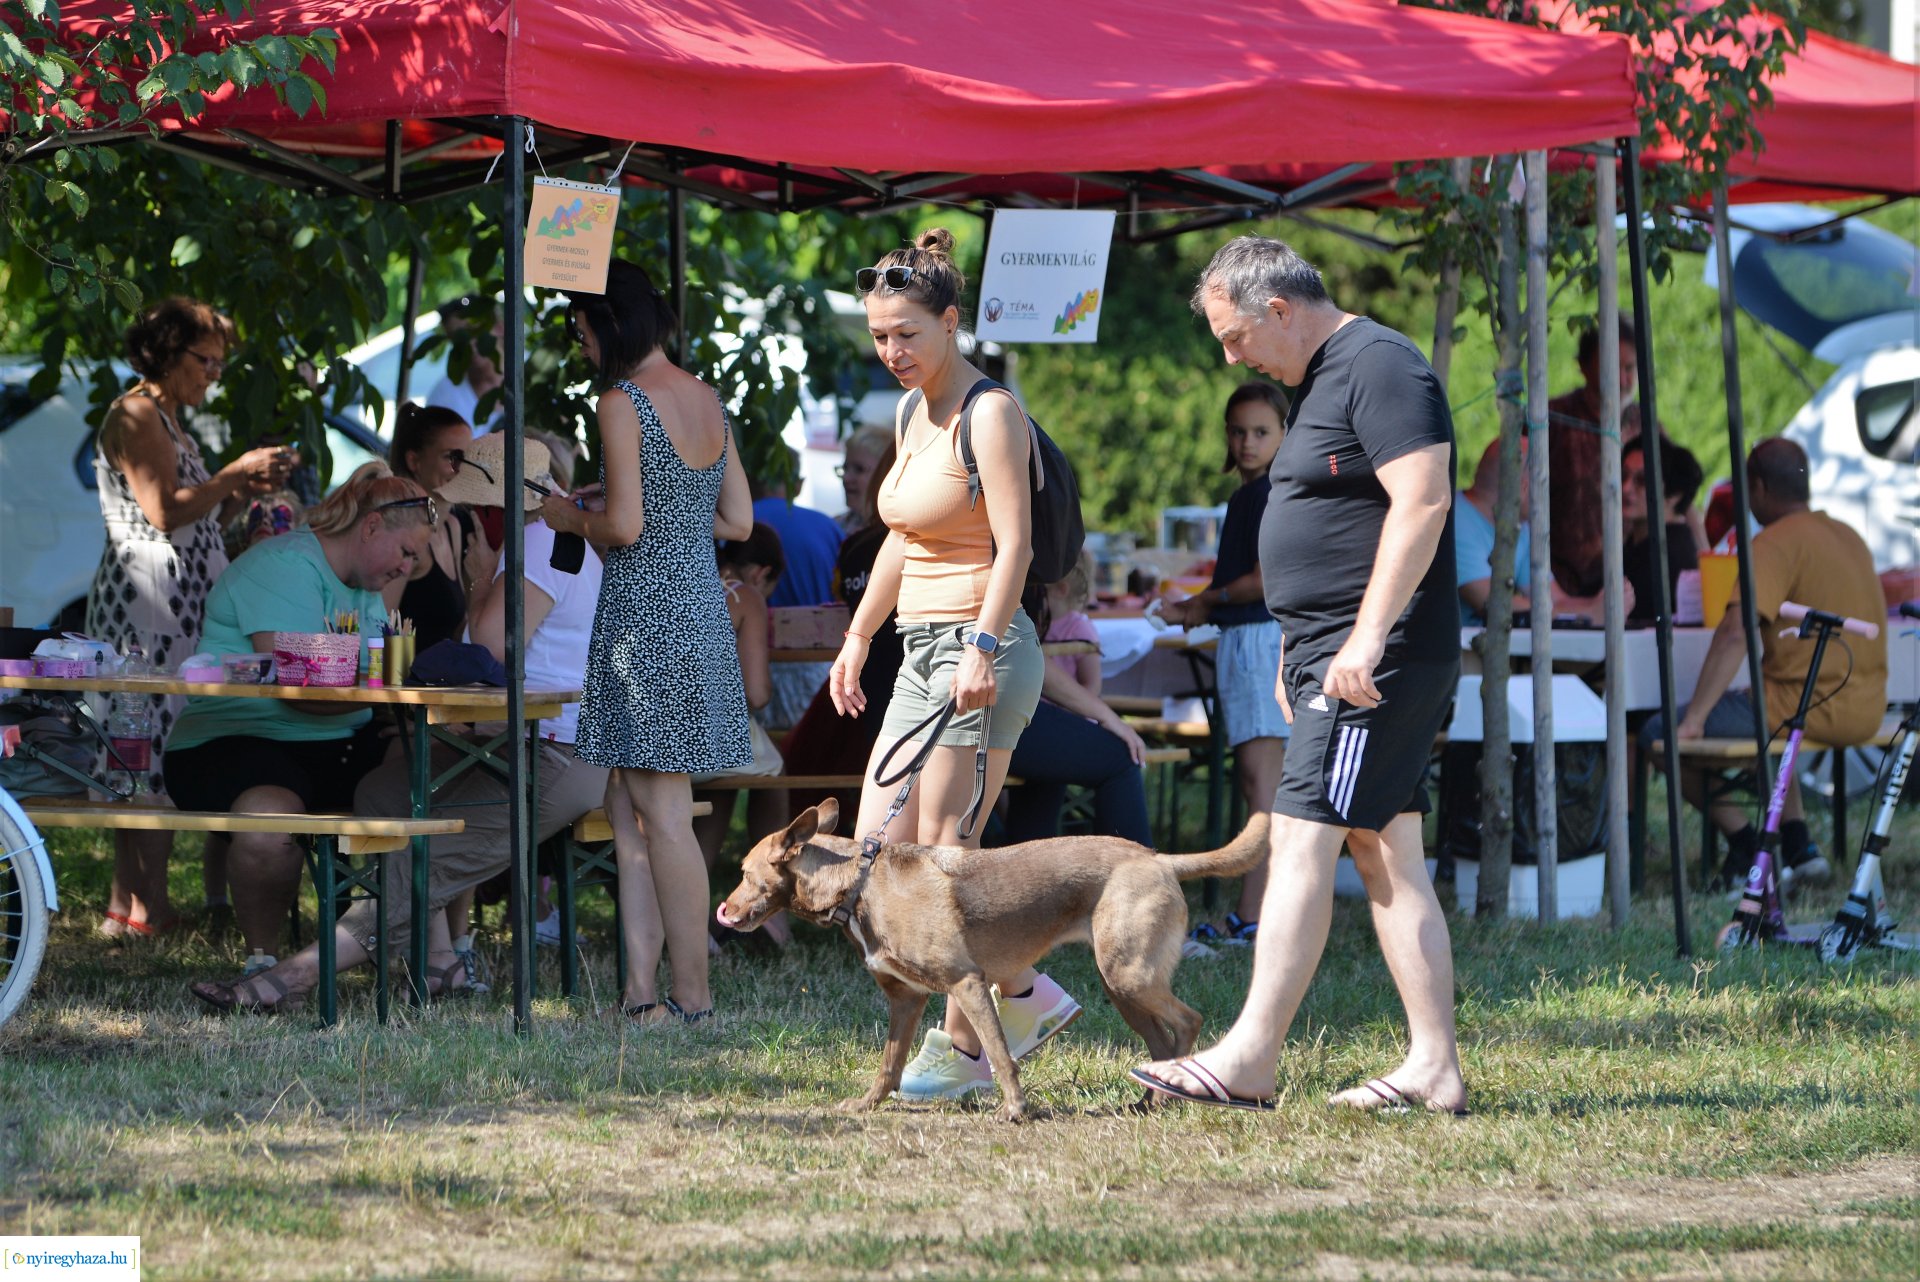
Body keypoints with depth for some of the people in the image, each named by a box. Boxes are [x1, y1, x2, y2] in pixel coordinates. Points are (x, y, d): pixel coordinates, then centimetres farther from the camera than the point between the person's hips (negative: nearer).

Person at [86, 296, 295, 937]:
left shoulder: (168, 421, 24)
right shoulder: (134, 415, -8)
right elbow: (164, 512, -17)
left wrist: (243, 493, 10)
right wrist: (235, 472, -9)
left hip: (183, 602, 10)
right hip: (149, 596, -10)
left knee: (141, 755, 6)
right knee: (156, 747, -12)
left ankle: (127, 904, 4)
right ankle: (151, 908, -13)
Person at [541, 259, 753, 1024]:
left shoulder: (622, 402, -13)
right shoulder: (707, 401, 11)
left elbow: (624, 526, -18)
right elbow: (739, 521, 14)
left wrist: (571, 517, 2)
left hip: (645, 611, -8)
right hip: (701, 609, 8)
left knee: (660, 811, -3)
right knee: (628, 804, 11)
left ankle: (692, 997, 0)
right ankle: (642, 990, 7)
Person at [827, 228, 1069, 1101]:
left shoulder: (991, 414, -10)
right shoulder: (913, 415, 16)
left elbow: (1014, 545, -17)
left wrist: (981, 647, -25)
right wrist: (858, 638, 24)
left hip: (983, 651, -9)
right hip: (923, 651, 9)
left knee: (946, 853, -9)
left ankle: (964, 1047, -1)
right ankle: (1025, 996, 13)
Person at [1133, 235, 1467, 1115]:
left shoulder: (1379, 368, -12)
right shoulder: (1317, 381, 20)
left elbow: (1422, 501, -22)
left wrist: (1367, 637, -25)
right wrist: (1296, 655, 23)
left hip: (1375, 659, -11)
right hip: (1331, 659, 11)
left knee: (1302, 838, -12)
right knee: (1388, 858, 7)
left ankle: (1251, 1059, -14)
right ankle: (1435, 1066, 6)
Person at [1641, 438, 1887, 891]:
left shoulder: (1776, 543, -13)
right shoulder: (1848, 537, 14)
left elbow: (1736, 633, -23)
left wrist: (1693, 720, -22)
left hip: (1810, 708, -9)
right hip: (1866, 712, 9)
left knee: (1657, 735, 0)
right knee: (1765, 720, 39)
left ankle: (1749, 849, -2)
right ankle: (1798, 845, 22)